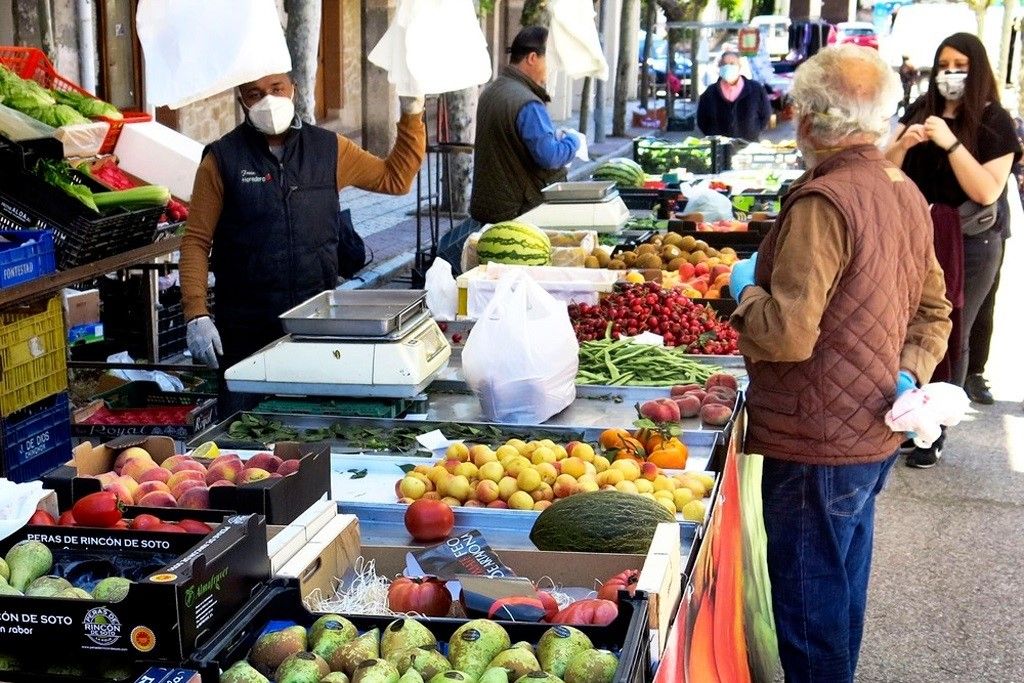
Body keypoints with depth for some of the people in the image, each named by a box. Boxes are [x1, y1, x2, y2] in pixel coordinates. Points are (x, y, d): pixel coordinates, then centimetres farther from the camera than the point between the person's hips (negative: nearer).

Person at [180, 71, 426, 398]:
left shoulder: (328, 148, 6)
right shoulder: (222, 159, -1)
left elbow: (396, 178, 15)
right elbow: (196, 240, -3)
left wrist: (412, 115, 5)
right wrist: (197, 314, -12)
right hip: (246, 331, -2)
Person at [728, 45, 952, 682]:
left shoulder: (824, 200, -22)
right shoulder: (906, 193, 7)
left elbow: (787, 335, -26)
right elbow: (933, 309, 16)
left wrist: (746, 288, -9)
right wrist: (910, 373, 5)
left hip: (818, 443, -9)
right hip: (876, 435, 9)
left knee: (808, 600, 5)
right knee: (843, 582, 24)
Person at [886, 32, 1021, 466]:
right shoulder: (920, 110, 4)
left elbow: (987, 192, -18)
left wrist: (950, 142, -24)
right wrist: (903, 143, -14)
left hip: (969, 245, -3)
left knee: (950, 338, 4)